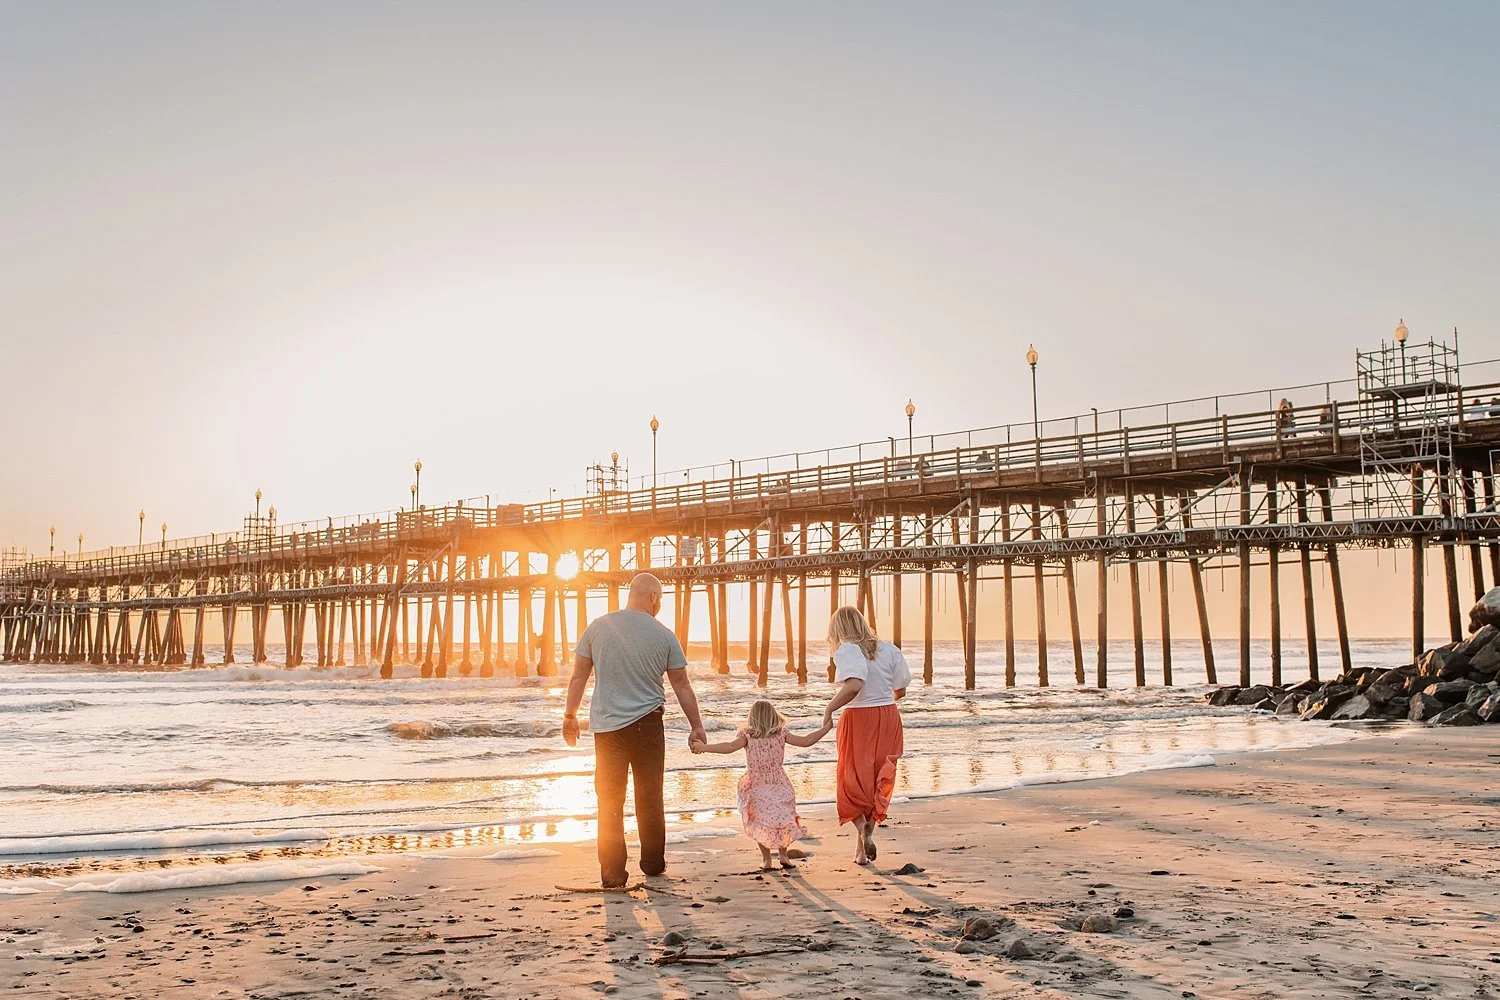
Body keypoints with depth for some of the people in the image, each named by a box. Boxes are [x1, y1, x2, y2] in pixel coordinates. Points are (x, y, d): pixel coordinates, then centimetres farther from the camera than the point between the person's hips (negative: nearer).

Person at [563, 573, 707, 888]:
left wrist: (570, 715, 13)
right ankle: (653, 864, 24)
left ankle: (612, 873, 8)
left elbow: (578, 676, 2)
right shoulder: (664, 636, -4)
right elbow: (682, 686, 1)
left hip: (606, 726, 1)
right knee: (650, 798, 14)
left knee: (610, 800, 8)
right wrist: (696, 726, 11)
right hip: (647, 724, -1)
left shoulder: (598, 627, -2)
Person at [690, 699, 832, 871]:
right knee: (783, 820, 20)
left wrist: (704, 747, -26)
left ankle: (766, 859, 8)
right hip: (779, 786, 1)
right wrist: (826, 728, 9)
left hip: (757, 788, -1)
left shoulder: (747, 736, -7)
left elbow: (730, 747, -25)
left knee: (761, 823, 13)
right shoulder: (781, 734, -1)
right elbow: (806, 741, -2)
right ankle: (783, 854, 22)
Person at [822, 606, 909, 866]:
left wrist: (829, 708, -19)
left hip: (858, 720, -5)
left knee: (853, 781, 8)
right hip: (889, 717, 5)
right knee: (878, 782, 14)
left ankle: (863, 831, -13)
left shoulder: (847, 651, -13)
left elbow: (854, 685, -30)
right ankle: (863, 843, 17)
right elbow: (901, 691, 8)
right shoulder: (889, 649, 4)